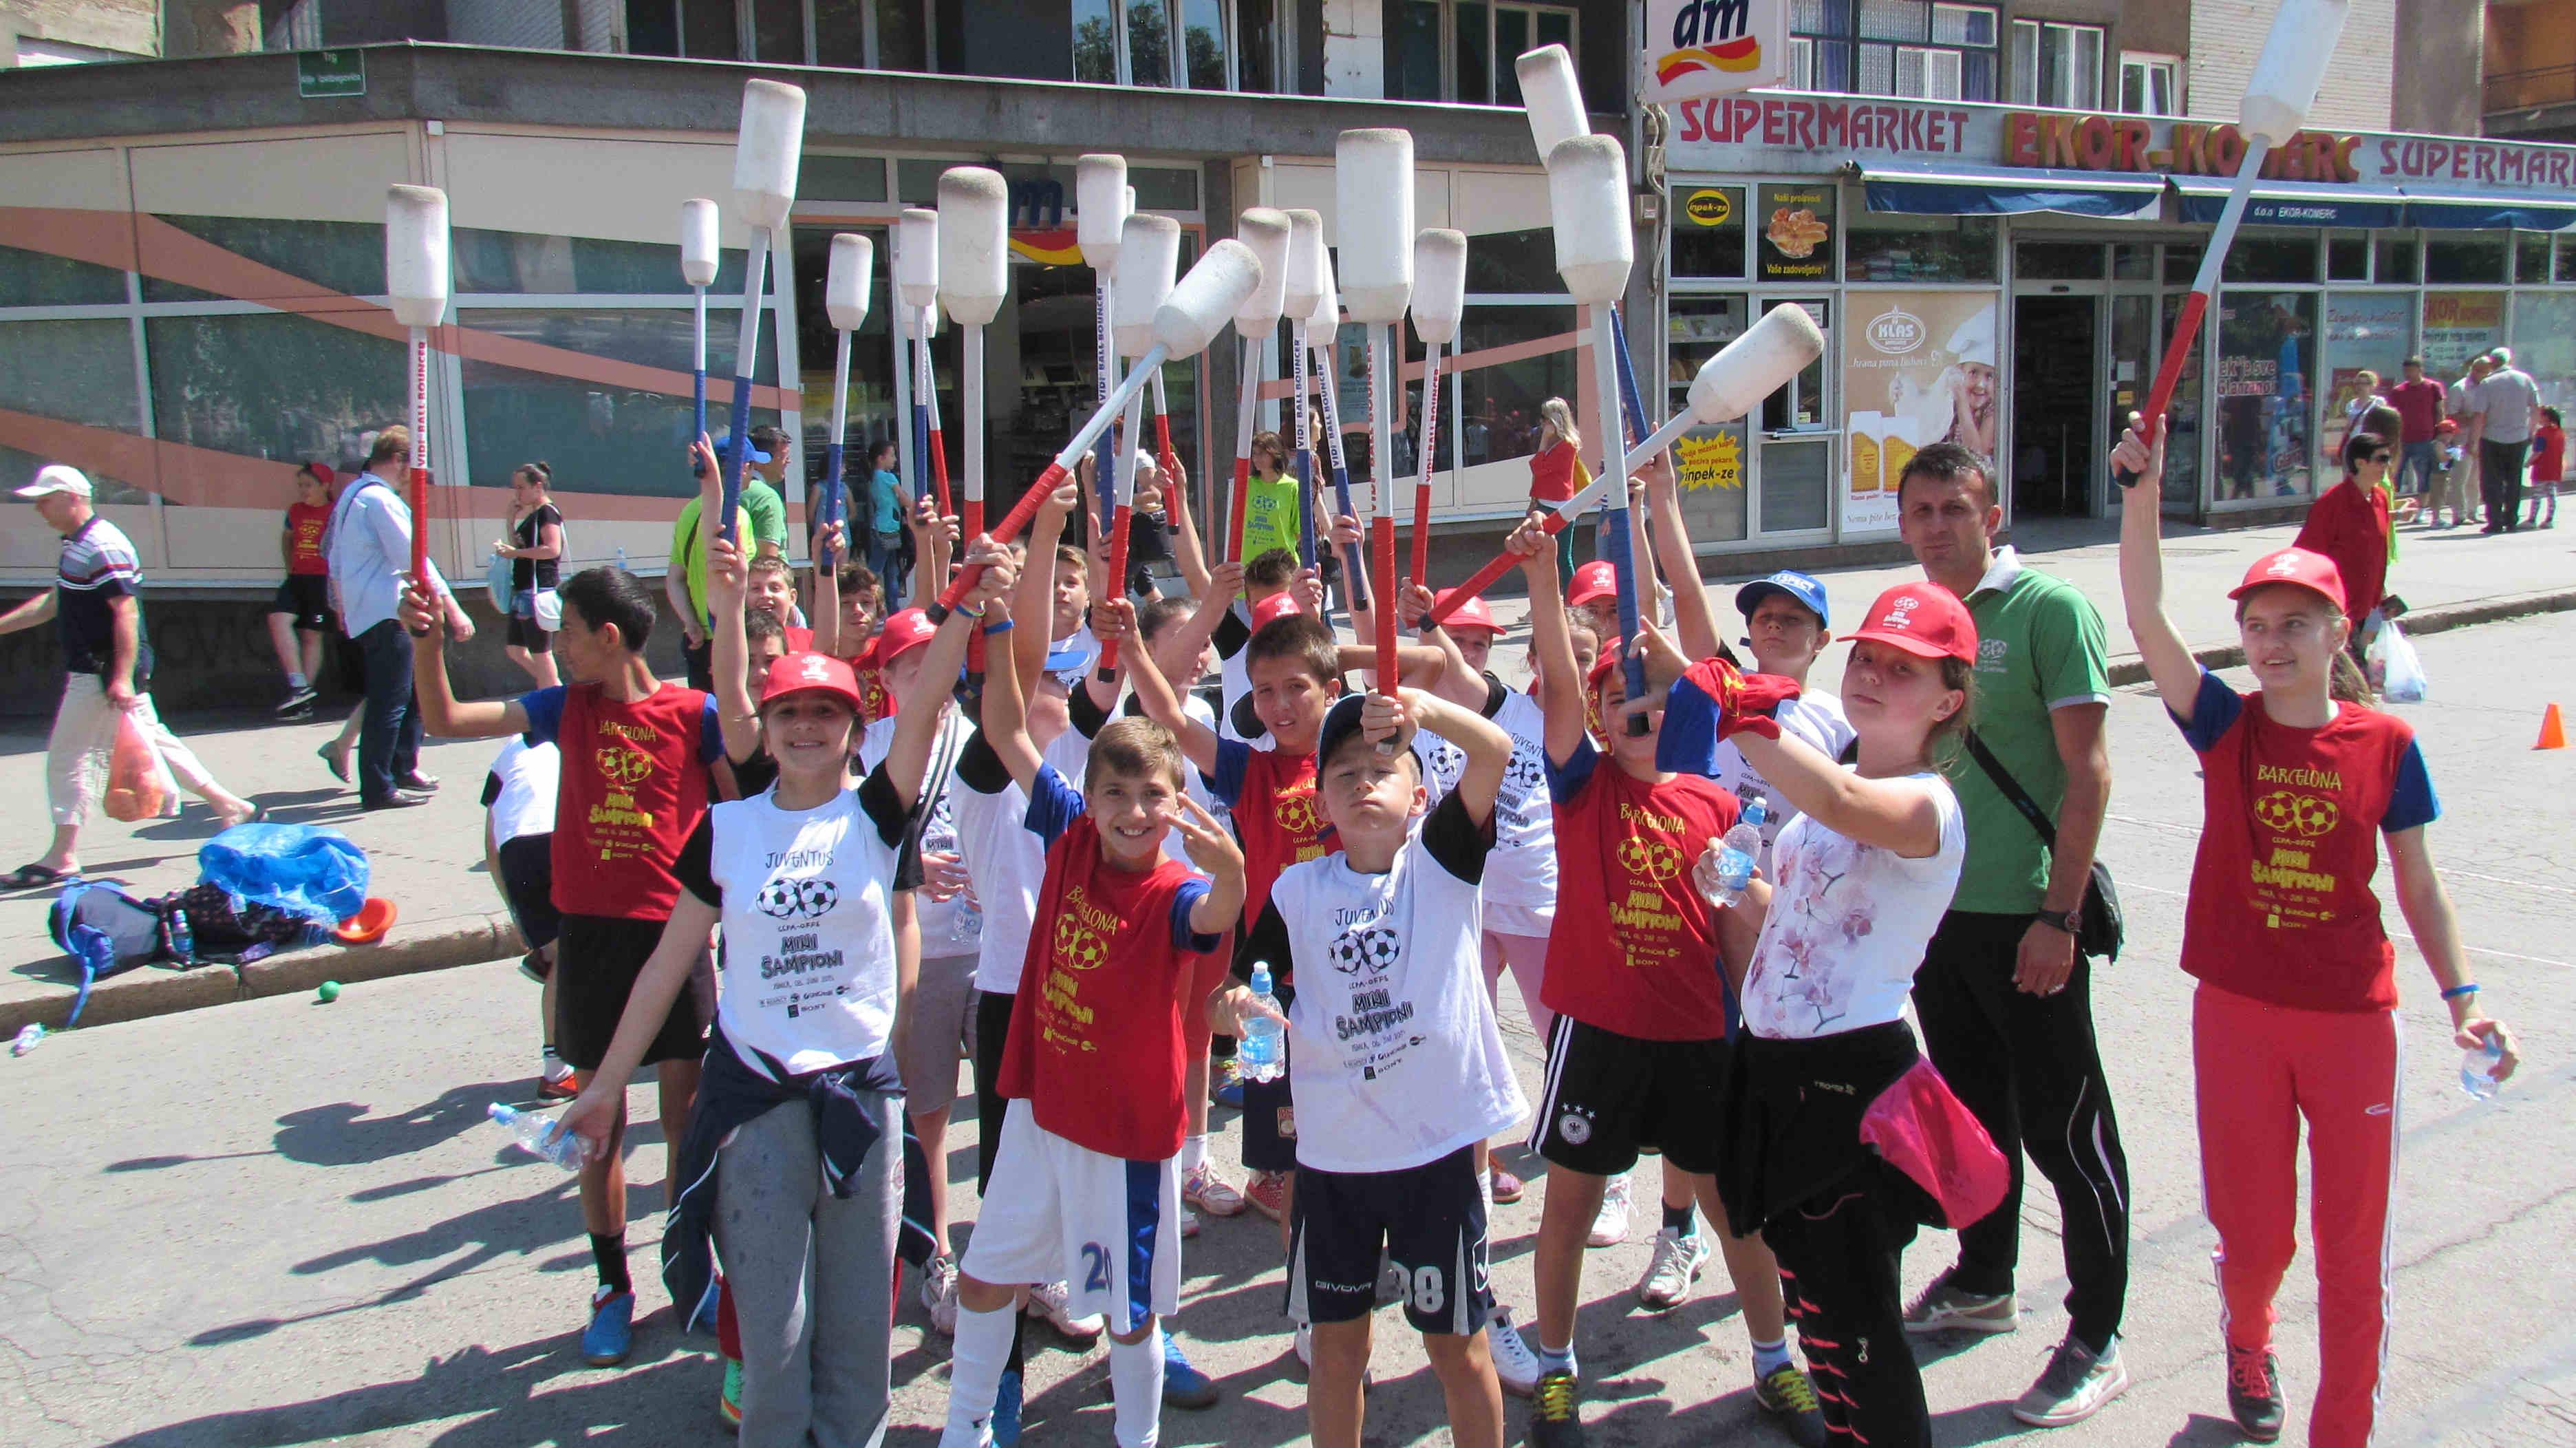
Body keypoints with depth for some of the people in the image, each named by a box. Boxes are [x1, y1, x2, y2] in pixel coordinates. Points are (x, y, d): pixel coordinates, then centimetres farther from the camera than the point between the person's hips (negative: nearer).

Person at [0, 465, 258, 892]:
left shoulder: (102, 547, -17)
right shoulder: (79, 545, 16)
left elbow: (126, 612, -24)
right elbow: (54, 602, 26)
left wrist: (121, 677, -28)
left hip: (102, 675, -10)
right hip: (95, 671, 10)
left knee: (67, 757, -4)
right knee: (151, 740, 14)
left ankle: (62, 857, 2)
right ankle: (230, 806, 17)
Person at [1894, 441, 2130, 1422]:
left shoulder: (2050, 610, -10)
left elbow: (2088, 772, -13)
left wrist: (2059, 916, -17)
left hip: (2026, 917, -6)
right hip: (1936, 910, 7)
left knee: (2066, 1131, 2)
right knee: (1973, 1110, 20)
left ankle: (2096, 1337, 14)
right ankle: (1983, 1283, 37)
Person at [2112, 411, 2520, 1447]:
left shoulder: (2386, 744, -3)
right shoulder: (2225, 725, -4)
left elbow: (2417, 883, 5)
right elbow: (2144, 614, -16)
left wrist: (2462, 995, -2)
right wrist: (2144, 488, -24)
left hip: (2352, 1014, 0)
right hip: (2238, 1009, 0)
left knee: (2353, 1245, 6)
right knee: (2253, 1232, 9)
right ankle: (2247, 1339, 44)